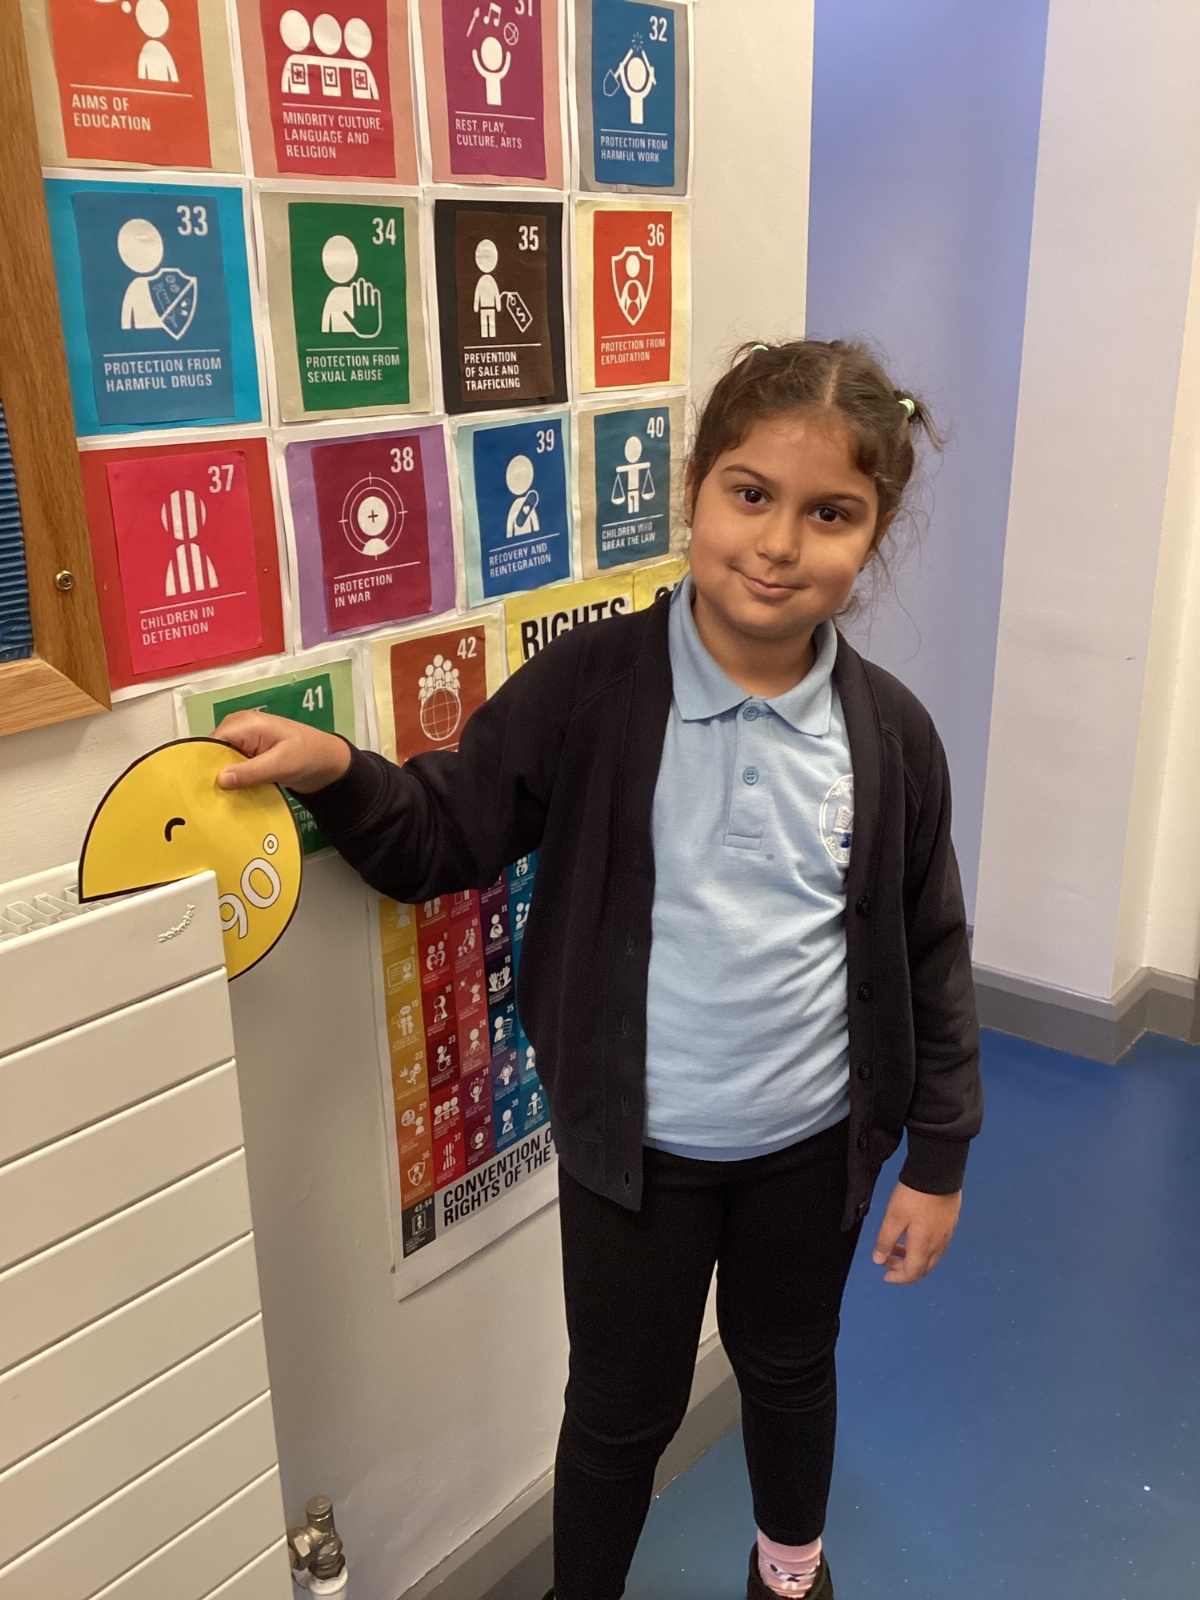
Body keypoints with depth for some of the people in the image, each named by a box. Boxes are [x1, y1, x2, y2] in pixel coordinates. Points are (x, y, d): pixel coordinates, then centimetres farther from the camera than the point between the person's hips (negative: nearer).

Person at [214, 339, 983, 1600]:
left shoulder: (890, 734, -10)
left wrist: (939, 1156, 3)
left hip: (818, 1144, 3)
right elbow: (444, 835, -11)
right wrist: (335, 772, -31)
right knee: (623, 1405, 17)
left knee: (788, 1366, 28)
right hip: (635, 1148, -2)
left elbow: (930, 953, -2)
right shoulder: (588, 686, -17)